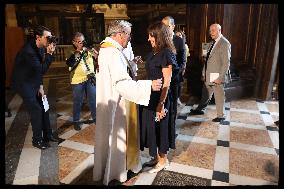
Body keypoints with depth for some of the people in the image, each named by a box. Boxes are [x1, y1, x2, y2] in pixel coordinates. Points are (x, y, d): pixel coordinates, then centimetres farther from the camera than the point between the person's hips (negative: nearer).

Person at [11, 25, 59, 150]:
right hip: (23, 83, -8)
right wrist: (49, 54, -32)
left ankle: (48, 135, 24)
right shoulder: (28, 50, -27)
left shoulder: (41, 48, 0)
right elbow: (41, 69, -29)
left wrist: (40, 86, 4)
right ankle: (37, 140, 11)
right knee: (36, 110, -6)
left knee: (44, 107, 10)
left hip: (34, 82, 8)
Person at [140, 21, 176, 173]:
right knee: (151, 126, 16)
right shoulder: (154, 52, 9)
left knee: (159, 127, 6)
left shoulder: (166, 53, -15)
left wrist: (161, 103, -20)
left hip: (160, 96, -8)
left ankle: (163, 160, 28)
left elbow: (167, 81, -18)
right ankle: (156, 156, 36)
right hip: (150, 95, 8)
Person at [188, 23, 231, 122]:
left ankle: (221, 116, 25)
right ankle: (199, 109, 37)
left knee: (219, 97, 8)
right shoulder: (213, 43, 11)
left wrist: (220, 77, -20)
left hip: (217, 77, -7)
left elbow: (226, 63, -17)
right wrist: (204, 73, 11)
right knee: (205, 95, 21)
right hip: (208, 76, 7)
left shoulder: (225, 43, -14)